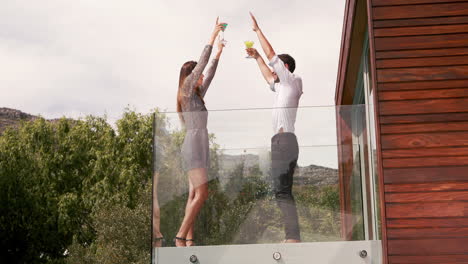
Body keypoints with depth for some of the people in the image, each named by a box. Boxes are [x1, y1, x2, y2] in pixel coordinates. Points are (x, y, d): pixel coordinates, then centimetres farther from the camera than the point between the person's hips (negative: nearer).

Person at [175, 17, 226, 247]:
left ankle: (189, 240, 0)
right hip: (193, 148, -9)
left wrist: (218, 55, 32)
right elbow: (201, 64, -6)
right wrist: (212, 37, -4)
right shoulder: (186, 90, -3)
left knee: (194, 196, 3)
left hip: (199, 148, 9)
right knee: (201, 194, -14)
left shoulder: (196, 95, 19)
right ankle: (180, 235, -12)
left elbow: (209, 77, 31)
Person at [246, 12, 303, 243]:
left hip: (284, 139, -10)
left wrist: (257, 29, 9)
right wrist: (257, 57, 44)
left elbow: (272, 55, 1)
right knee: (283, 191, 6)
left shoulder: (293, 81, 3)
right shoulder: (283, 88, 26)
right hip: (282, 141, 10)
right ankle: (292, 236, 3)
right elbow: (269, 78, 45)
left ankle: (293, 237, -26)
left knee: (281, 191, -19)